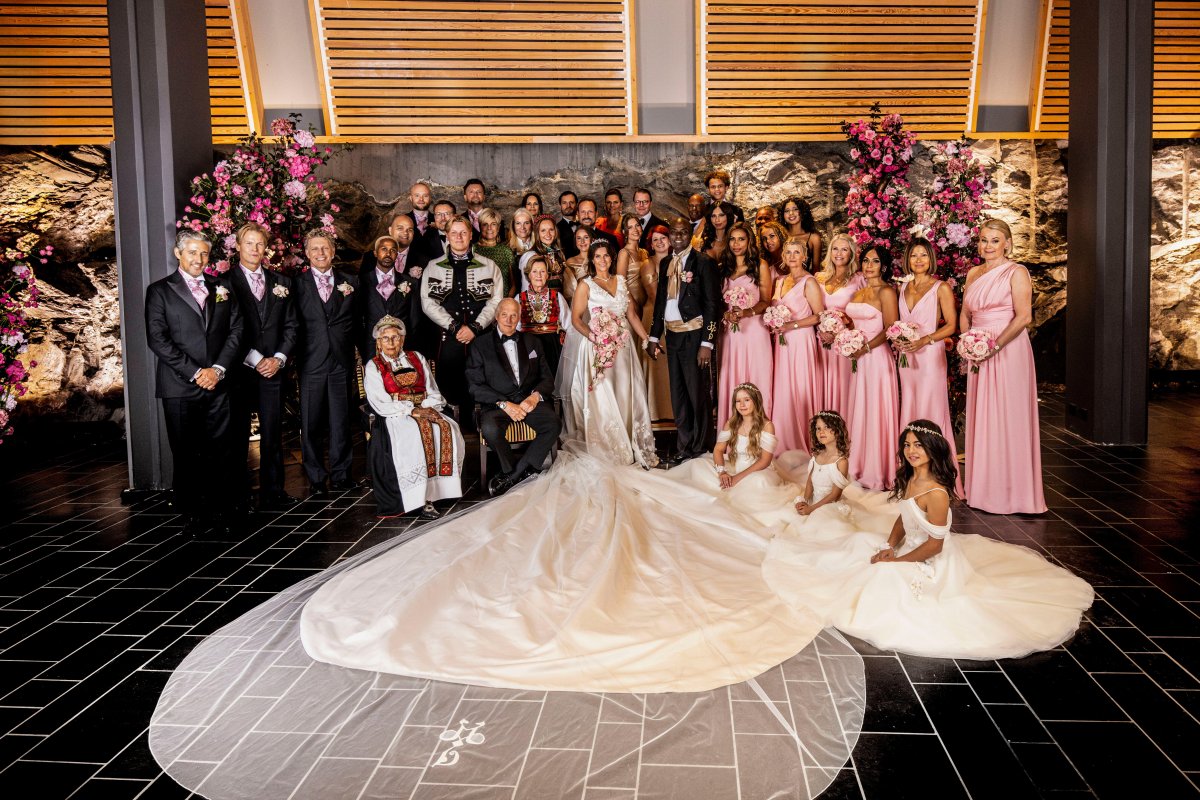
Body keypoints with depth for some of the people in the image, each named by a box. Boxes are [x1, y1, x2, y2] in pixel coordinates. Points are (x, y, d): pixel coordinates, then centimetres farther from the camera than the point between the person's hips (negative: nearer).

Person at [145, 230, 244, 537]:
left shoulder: (221, 288, 14)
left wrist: (218, 368, -6)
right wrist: (195, 372, -11)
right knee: (186, 456, 3)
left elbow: (236, 330, 8)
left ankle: (223, 513, 10)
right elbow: (157, 339, -5)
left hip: (217, 384, 2)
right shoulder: (160, 291, 4)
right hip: (179, 387, -2)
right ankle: (193, 516, 11)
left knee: (219, 453, 3)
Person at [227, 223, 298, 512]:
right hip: (240, 368, -3)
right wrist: (255, 360, -9)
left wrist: (279, 358, -2)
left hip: (273, 368, 3)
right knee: (238, 434, 2)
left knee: (273, 434, 2)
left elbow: (291, 325, 12)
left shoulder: (281, 282, 14)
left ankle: (272, 493, 7)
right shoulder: (226, 282, 2)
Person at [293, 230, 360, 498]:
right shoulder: (297, 283, 4)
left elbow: (356, 323, 11)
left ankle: (341, 475, 19)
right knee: (311, 424, 2)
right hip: (311, 363, -1)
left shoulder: (350, 282, 10)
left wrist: (355, 358, 5)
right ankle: (316, 480, 12)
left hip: (342, 363, 2)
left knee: (341, 422, 7)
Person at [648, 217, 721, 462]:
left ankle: (699, 449, 13)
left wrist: (707, 343, -16)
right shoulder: (666, 264, 12)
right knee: (678, 395, 13)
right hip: (673, 335, 7)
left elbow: (711, 304, -12)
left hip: (695, 335, -6)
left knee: (697, 394, 2)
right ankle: (683, 448, 23)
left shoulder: (703, 262, -8)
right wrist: (654, 336, 11)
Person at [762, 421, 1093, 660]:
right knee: (862, 544, 8)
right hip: (910, 551, 9)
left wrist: (896, 561, -18)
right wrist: (888, 548, -6)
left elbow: (934, 545, -26)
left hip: (932, 566, -9)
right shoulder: (910, 480, -2)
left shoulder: (935, 493, -30)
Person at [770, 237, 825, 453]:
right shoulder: (780, 281, 14)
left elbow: (819, 315, -11)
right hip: (782, 342, 7)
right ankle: (784, 445, 14)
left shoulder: (809, 282, -6)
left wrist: (792, 325, -15)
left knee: (800, 392, -4)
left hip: (801, 341, -6)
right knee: (782, 392, 6)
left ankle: (803, 446, 5)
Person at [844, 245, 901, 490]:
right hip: (858, 357, 8)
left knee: (875, 412, -3)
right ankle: (860, 467, 21)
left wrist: (866, 347, -18)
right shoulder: (859, 292, 16)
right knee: (858, 412, 11)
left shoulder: (886, 292, -7)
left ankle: (878, 473, 7)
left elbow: (890, 330, -13)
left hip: (876, 357, -8)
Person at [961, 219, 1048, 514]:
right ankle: (982, 488, 19)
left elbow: (1024, 316, -14)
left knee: (1008, 419, -3)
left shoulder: (1016, 272, -6)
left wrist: (995, 346, -18)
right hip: (978, 354, 6)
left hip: (1008, 351, -6)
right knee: (980, 418, 9)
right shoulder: (973, 273, 14)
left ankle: (1012, 490, 6)